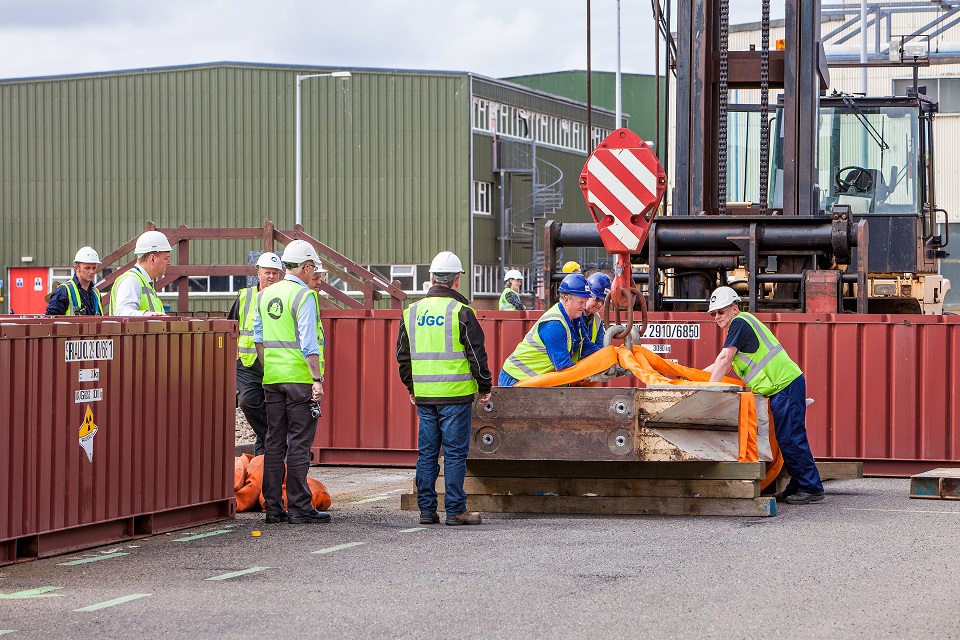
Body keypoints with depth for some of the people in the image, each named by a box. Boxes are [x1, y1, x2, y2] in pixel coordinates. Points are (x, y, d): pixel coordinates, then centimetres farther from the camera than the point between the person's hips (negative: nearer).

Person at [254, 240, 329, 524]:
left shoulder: (265, 295, 12)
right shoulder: (303, 296, -10)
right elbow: (308, 342, -16)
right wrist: (317, 378, -16)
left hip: (272, 377, 7)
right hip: (299, 377, -7)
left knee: (274, 442, 9)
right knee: (299, 443, -4)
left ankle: (273, 507, 10)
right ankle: (299, 507, -4)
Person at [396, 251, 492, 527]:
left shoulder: (412, 312, 8)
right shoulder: (461, 312, -8)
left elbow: (403, 356, 15)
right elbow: (476, 354, -7)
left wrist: (411, 387, 26)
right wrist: (485, 387, 5)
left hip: (424, 396, 5)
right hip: (455, 394, -5)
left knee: (426, 452, 10)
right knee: (455, 452, -1)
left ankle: (427, 509, 12)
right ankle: (455, 511, -1)